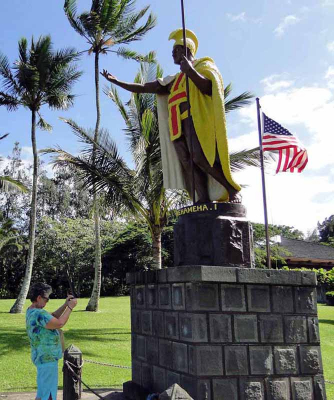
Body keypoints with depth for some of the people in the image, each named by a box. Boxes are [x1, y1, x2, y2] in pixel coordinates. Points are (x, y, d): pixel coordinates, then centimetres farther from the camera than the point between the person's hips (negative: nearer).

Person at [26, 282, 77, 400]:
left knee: (44, 390, 22)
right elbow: (59, 323, -28)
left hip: (44, 356, 10)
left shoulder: (31, 311, 9)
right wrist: (70, 307, -17)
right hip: (46, 357, -10)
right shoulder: (38, 314, -25)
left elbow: (53, 317, 17)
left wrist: (65, 304, 6)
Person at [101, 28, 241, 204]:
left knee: (200, 158, -25)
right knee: (188, 163, -11)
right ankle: (204, 201, -19)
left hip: (196, 118, -6)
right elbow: (143, 88, 29)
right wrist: (116, 81, 27)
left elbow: (209, 88, -3)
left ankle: (233, 190, -15)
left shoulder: (203, 65, 17)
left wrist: (191, 71, -15)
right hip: (178, 125, 6)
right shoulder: (174, 80, 31)